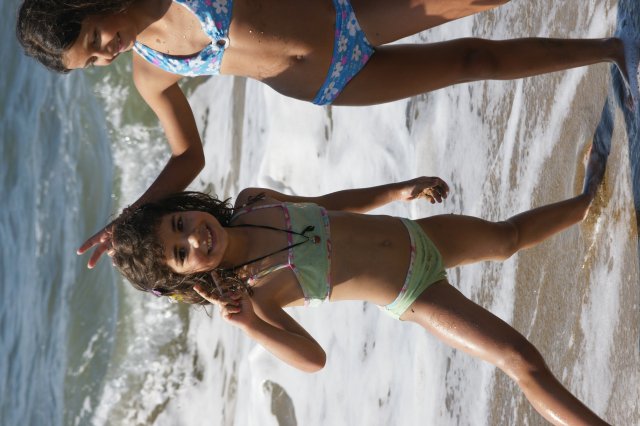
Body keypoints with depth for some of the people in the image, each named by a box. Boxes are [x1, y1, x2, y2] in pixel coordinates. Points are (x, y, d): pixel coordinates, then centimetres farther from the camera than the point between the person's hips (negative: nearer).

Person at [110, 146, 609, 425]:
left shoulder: (251, 203, -15)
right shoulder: (249, 296, -26)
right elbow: (313, 358, -22)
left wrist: (399, 190, -4)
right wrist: (247, 326, -38)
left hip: (420, 236, 5)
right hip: (416, 299, -5)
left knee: (507, 237, 31)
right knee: (525, 363, -13)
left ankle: (586, 202, 59)